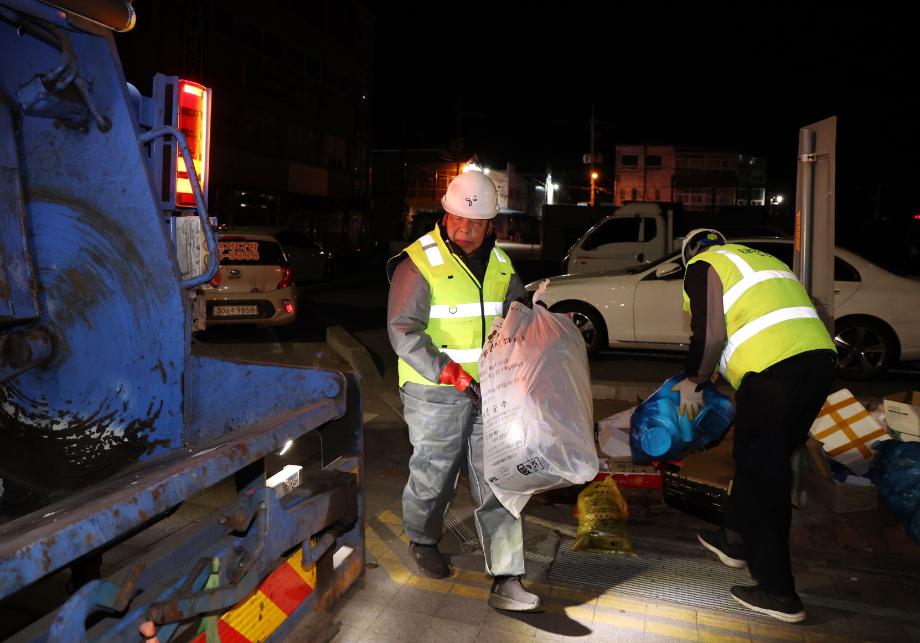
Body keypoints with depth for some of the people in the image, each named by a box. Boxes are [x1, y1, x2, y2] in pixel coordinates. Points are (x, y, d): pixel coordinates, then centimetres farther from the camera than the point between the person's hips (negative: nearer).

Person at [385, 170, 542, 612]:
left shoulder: (499, 264, 8)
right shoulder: (419, 262, -11)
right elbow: (403, 331, -16)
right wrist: (448, 373, -22)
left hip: (487, 391, 5)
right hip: (435, 394, -5)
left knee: (496, 483, 4)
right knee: (434, 475, 12)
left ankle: (506, 582, 12)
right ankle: (422, 542, 42)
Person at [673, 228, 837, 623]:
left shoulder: (702, 267, 5)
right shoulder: (759, 258, 29)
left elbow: (711, 335, -8)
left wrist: (692, 382, 7)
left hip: (775, 369, -8)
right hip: (820, 357, 8)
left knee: (761, 476, 3)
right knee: (770, 463, 21)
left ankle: (779, 594, 9)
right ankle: (736, 541, 39)